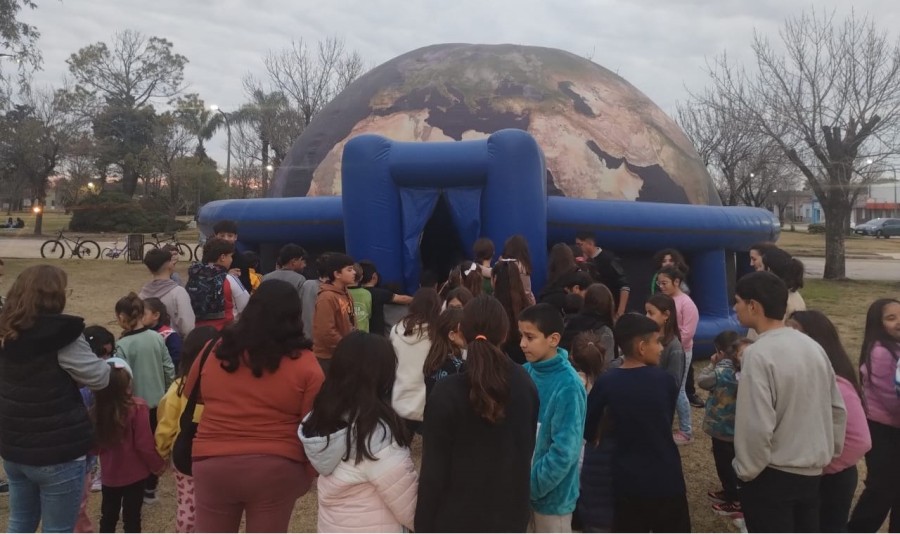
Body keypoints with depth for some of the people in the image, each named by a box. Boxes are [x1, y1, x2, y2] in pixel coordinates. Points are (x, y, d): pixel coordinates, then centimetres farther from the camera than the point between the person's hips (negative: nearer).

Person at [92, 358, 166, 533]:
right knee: (132, 517, 8)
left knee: (108, 516, 19)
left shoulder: (95, 411, -7)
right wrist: (158, 465, -5)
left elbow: (95, 444, 4)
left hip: (109, 474, 4)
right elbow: (144, 444, -19)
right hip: (134, 474, -4)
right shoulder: (137, 408, -23)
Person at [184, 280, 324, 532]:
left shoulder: (215, 352, 0)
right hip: (276, 469, -2)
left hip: (213, 464, 2)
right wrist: (307, 475, 5)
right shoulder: (304, 363, -8)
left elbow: (189, 398, 14)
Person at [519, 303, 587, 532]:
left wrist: (530, 486, -17)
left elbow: (564, 451, -23)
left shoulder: (568, 386, -23)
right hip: (526, 485, 6)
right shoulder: (526, 373, -3)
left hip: (552, 492, -6)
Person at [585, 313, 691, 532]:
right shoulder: (665, 380, -9)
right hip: (665, 477, 0)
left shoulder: (606, 383, -10)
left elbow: (586, 428, -2)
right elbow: (667, 421, 7)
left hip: (627, 480, 1)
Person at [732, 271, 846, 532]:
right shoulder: (813, 346, 2)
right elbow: (837, 409, 9)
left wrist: (746, 470, -10)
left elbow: (756, 426, -25)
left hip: (772, 475, -7)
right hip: (813, 471, 7)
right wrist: (830, 453, 20)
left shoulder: (758, 354, -22)